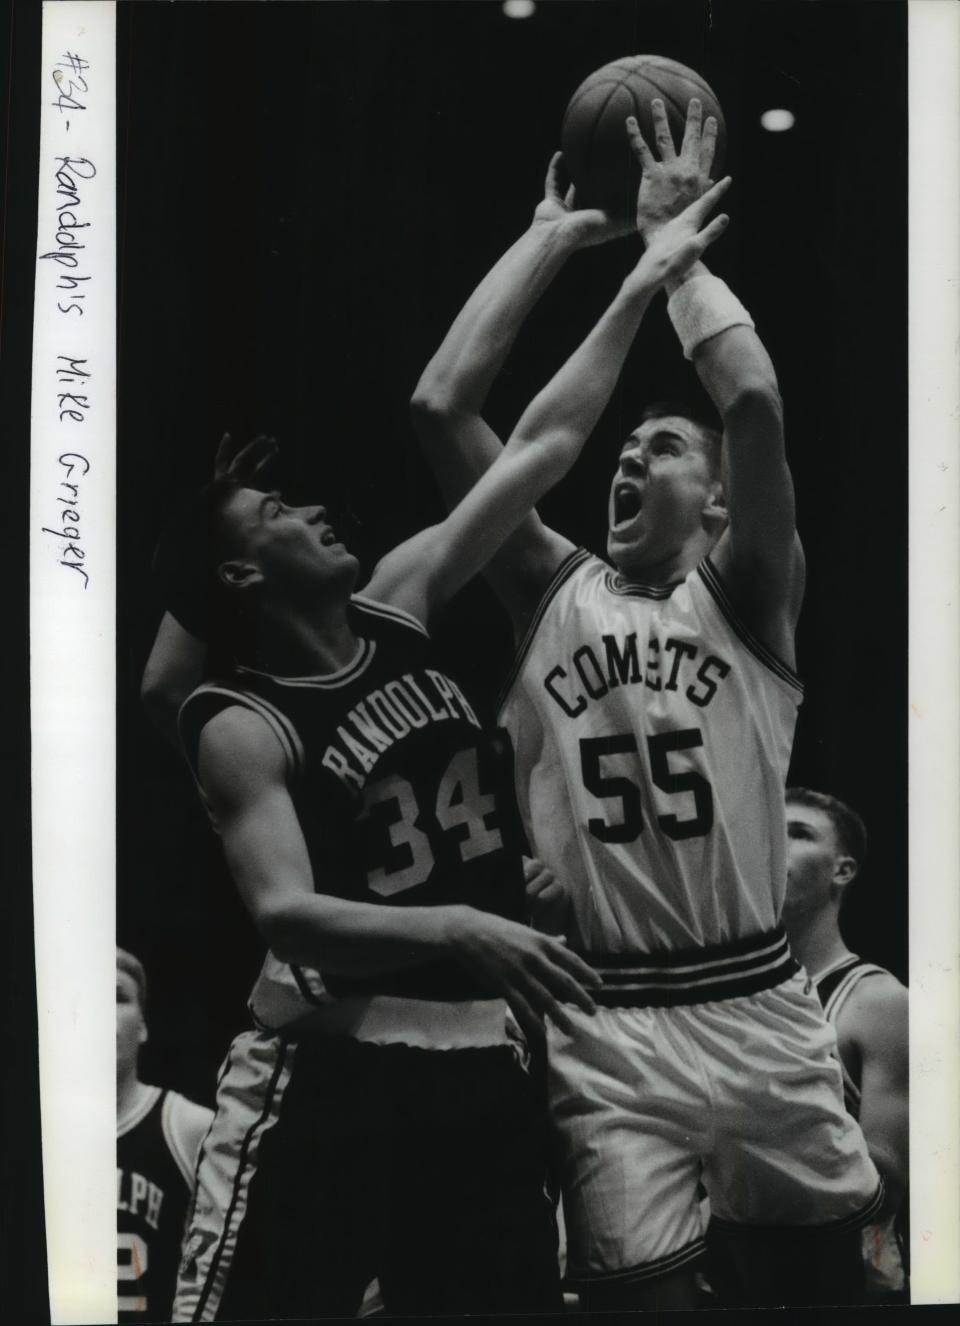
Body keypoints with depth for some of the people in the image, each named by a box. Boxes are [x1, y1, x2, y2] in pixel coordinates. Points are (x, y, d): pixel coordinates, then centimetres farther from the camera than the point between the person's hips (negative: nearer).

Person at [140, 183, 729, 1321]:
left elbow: (543, 445, 6)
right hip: (335, 1059, -6)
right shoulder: (242, 727, -11)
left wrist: (639, 289, 8)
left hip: (478, 1049, 6)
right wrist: (456, 929, -38)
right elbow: (285, 914, -24)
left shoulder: (398, 607, 4)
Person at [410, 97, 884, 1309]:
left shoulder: (744, 598, 2)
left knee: (825, 1270, 14)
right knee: (636, 1290, 0)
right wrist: (552, 237, 3)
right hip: (601, 1021, 0)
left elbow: (755, 399, -15)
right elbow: (439, 408, -2)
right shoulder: (552, 591, 7)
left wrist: (673, 234, -3)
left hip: (756, 1004, 0)